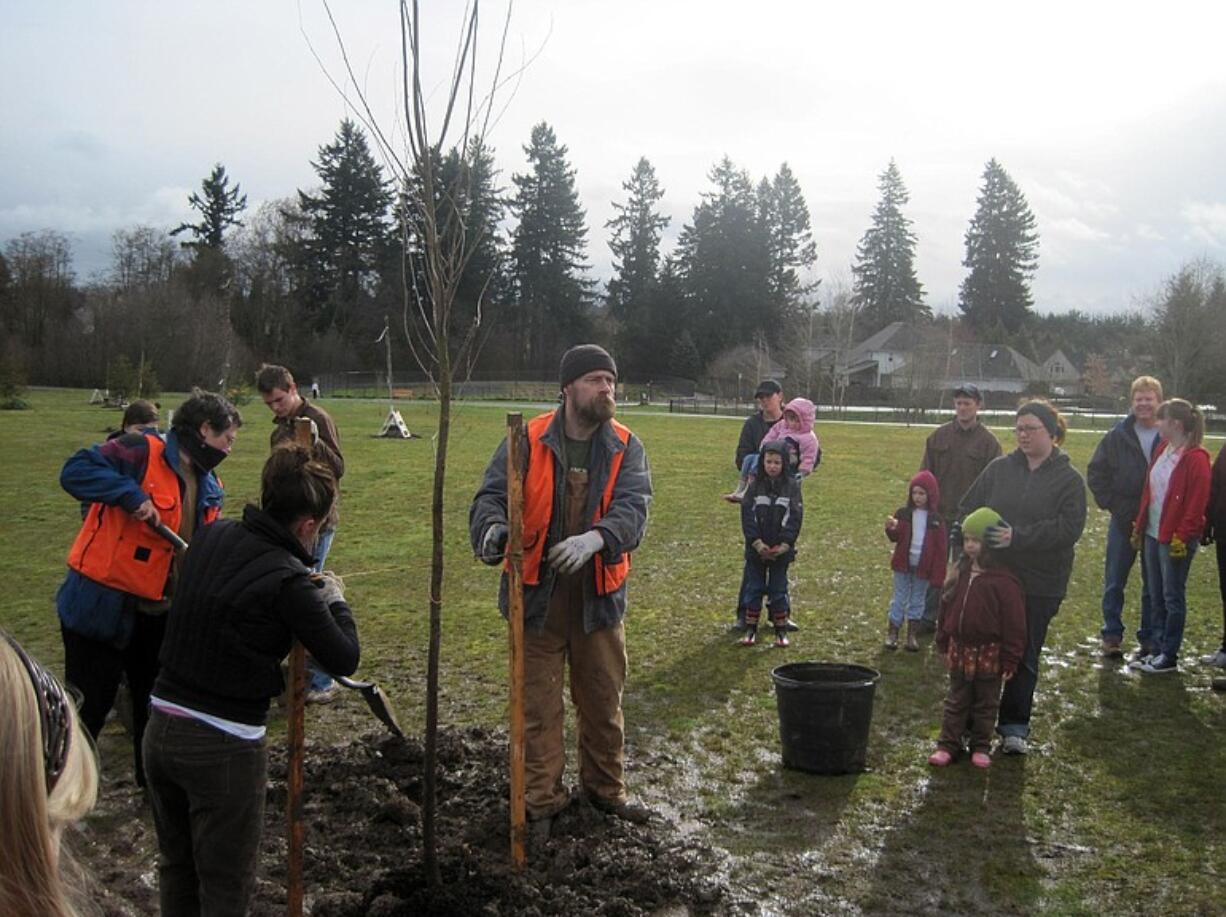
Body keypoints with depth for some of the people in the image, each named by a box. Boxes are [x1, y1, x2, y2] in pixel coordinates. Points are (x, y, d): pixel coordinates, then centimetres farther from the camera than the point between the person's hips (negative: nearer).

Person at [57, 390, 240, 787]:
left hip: (159, 612, 8)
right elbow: (75, 471, -25)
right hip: (102, 605, -8)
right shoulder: (142, 451, -16)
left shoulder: (209, 487, 9)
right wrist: (131, 495, -31)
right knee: (88, 707, 3)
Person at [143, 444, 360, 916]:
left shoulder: (211, 537, 1)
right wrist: (335, 600, 5)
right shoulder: (288, 581, -19)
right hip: (223, 748, -7)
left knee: (176, 870, 24)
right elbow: (345, 659, -11)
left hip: (161, 728, 7)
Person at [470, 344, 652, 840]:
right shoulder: (527, 441, -7)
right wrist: (492, 529, -37)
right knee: (538, 705, 8)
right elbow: (491, 495, -13)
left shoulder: (626, 448, -2)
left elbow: (633, 506, -16)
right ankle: (541, 801, 22)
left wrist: (595, 538, -37)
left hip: (600, 595, 2)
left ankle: (606, 788, 37)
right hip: (538, 594, -2)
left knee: (604, 700, 17)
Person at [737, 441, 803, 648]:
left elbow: (796, 517, -7)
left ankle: (781, 631, 16)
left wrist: (785, 544, -16)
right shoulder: (756, 486, 0)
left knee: (778, 590, 7)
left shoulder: (792, 487, -2)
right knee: (753, 589, 8)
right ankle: (750, 629, 16)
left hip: (781, 550, -1)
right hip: (756, 549, 1)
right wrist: (757, 542, -16)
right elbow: (747, 515, -6)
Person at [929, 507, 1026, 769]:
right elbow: (946, 609, 10)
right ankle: (948, 744, 18)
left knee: (985, 704, 11)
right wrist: (943, 644, 11)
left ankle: (980, 746, 23)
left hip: (989, 654, -5)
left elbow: (1014, 623, -15)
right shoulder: (960, 574, 1)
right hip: (960, 649, 5)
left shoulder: (1003, 581, -17)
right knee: (956, 701, 12)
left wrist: (1010, 659, -13)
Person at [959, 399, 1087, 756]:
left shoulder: (1069, 479, -3)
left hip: (1038, 585, -2)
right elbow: (967, 510, 6)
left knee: (1024, 657, 8)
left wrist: (1018, 536, -25)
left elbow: (1069, 527, -15)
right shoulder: (999, 468, 4)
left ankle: (1015, 727, 20)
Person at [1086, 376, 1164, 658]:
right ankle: (1112, 635, 17)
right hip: (1123, 520, 1)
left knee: (1153, 585, 9)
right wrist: (1112, 503, -3)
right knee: (1114, 582, 6)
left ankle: (1149, 638, 20)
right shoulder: (1118, 436, -1)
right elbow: (1095, 472, 5)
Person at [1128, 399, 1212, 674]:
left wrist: (1182, 537, -17)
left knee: (1173, 597, 1)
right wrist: (1140, 527, 14)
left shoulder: (1195, 458, -15)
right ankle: (1156, 649, 22)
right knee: (1156, 595, 13)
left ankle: (1169, 657, 10)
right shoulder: (1162, 450, 10)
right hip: (1153, 535, 8)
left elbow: (1197, 503, -16)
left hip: (1176, 539, -8)